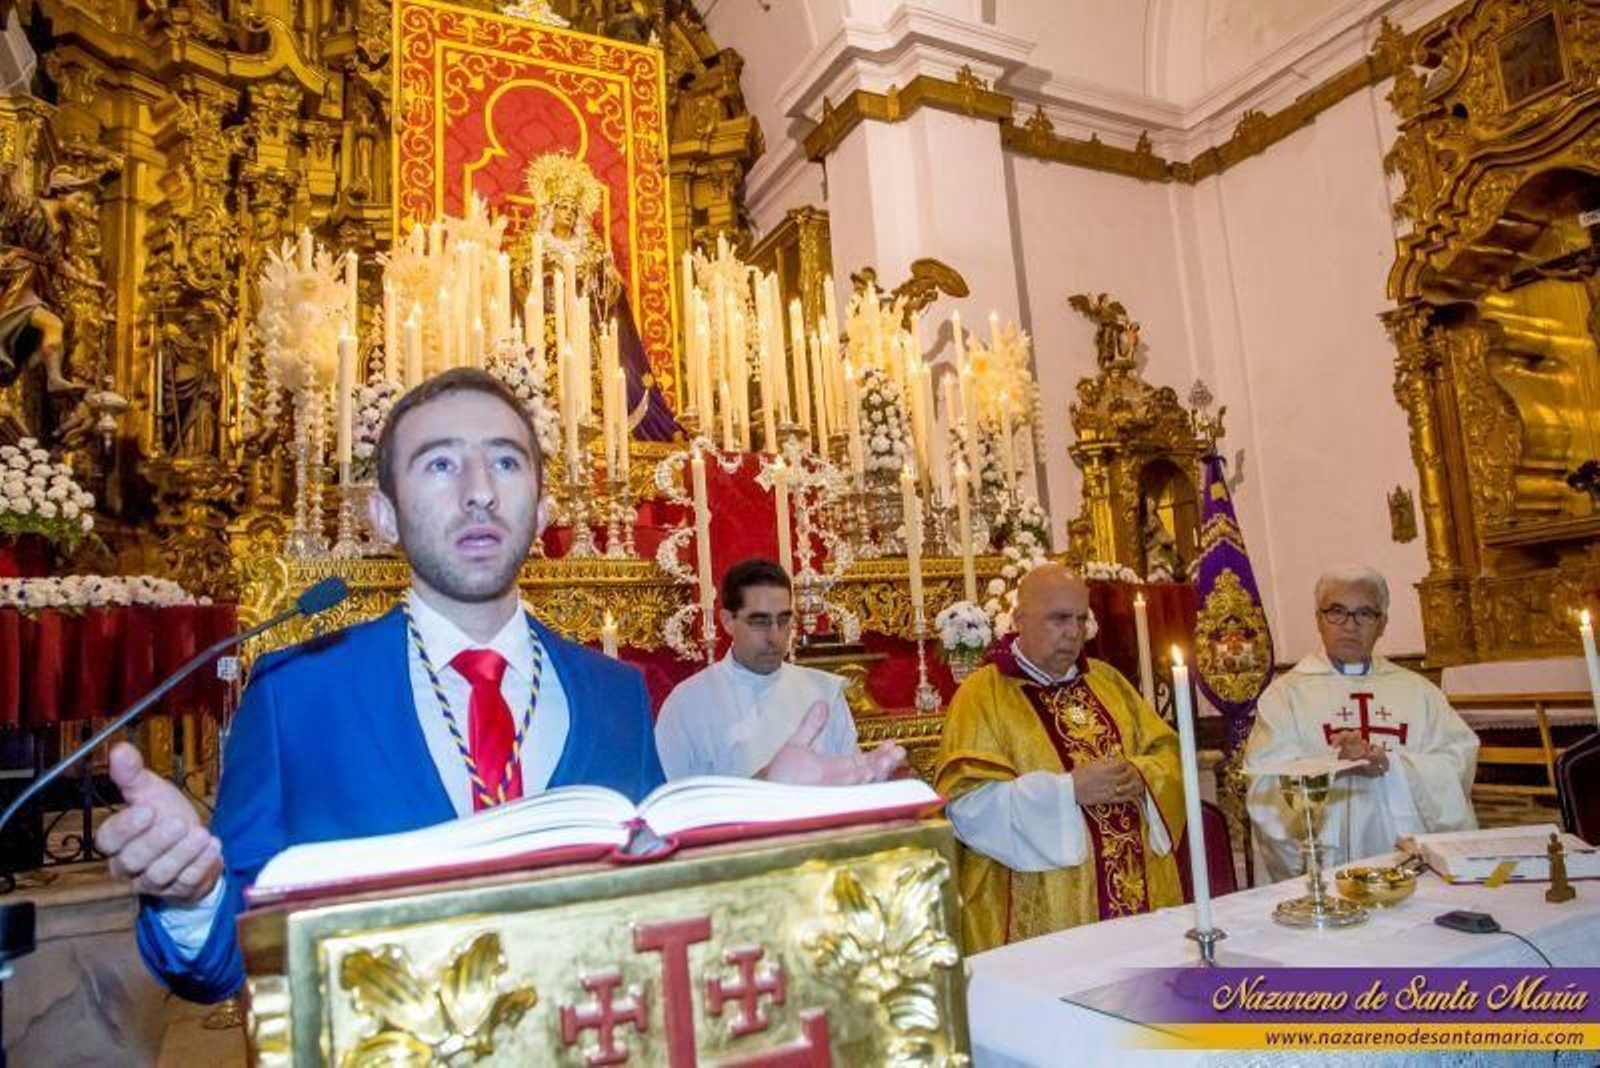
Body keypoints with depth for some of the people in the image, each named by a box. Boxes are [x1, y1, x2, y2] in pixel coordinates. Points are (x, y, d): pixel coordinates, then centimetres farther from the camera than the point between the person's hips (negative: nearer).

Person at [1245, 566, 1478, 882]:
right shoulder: (1286, 692, 8)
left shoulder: (1417, 689, 19)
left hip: (1416, 852, 3)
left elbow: (1460, 756, 5)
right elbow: (1269, 780, -4)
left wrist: (1392, 764, -10)